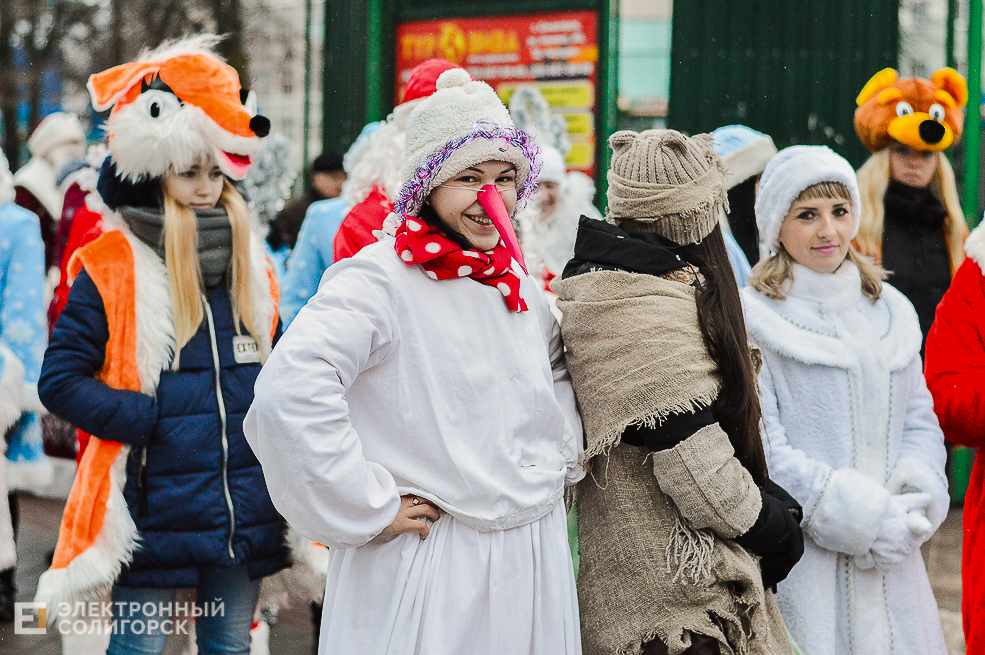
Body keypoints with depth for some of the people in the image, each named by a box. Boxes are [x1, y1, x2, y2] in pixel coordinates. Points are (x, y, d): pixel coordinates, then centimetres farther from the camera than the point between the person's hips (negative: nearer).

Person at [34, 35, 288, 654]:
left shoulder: (251, 268, 10)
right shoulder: (109, 268, -6)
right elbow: (60, 379, -8)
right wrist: (149, 421, -16)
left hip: (246, 510, 5)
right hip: (154, 516, -5)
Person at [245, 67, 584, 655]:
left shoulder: (520, 286, 9)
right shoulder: (379, 280, -16)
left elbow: (556, 367, 30)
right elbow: (288, 391, -29)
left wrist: (562, 457, 13)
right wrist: (371, 507, -23)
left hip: (536, 559, 7)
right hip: (429, 572, -7)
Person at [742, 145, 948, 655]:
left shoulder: (889, 312, 14)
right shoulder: (752, 320, -5)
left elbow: (920, 420, 15)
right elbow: (760, 449, -11)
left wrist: (917, 495, -6)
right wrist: (859, 516, -15)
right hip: (799, 562, -5)